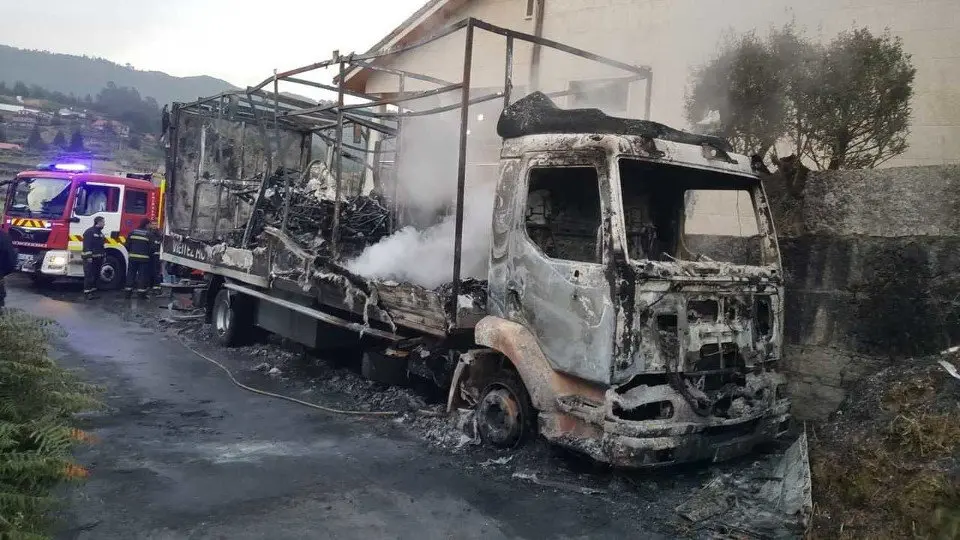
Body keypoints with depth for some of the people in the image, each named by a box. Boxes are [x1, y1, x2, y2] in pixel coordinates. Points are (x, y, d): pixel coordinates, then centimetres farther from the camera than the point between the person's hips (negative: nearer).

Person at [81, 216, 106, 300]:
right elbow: (87, 246, -18)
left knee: (95, 275, 12)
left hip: (98, 258, 9)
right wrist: (89, 257, -23)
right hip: (90, 258, -9)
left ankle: (93, 291, 19)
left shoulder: (100, 233, 16)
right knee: (89, 276, -8)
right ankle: (87, 293, -6)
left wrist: (103, 257, 19)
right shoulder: (89, 232, -12)